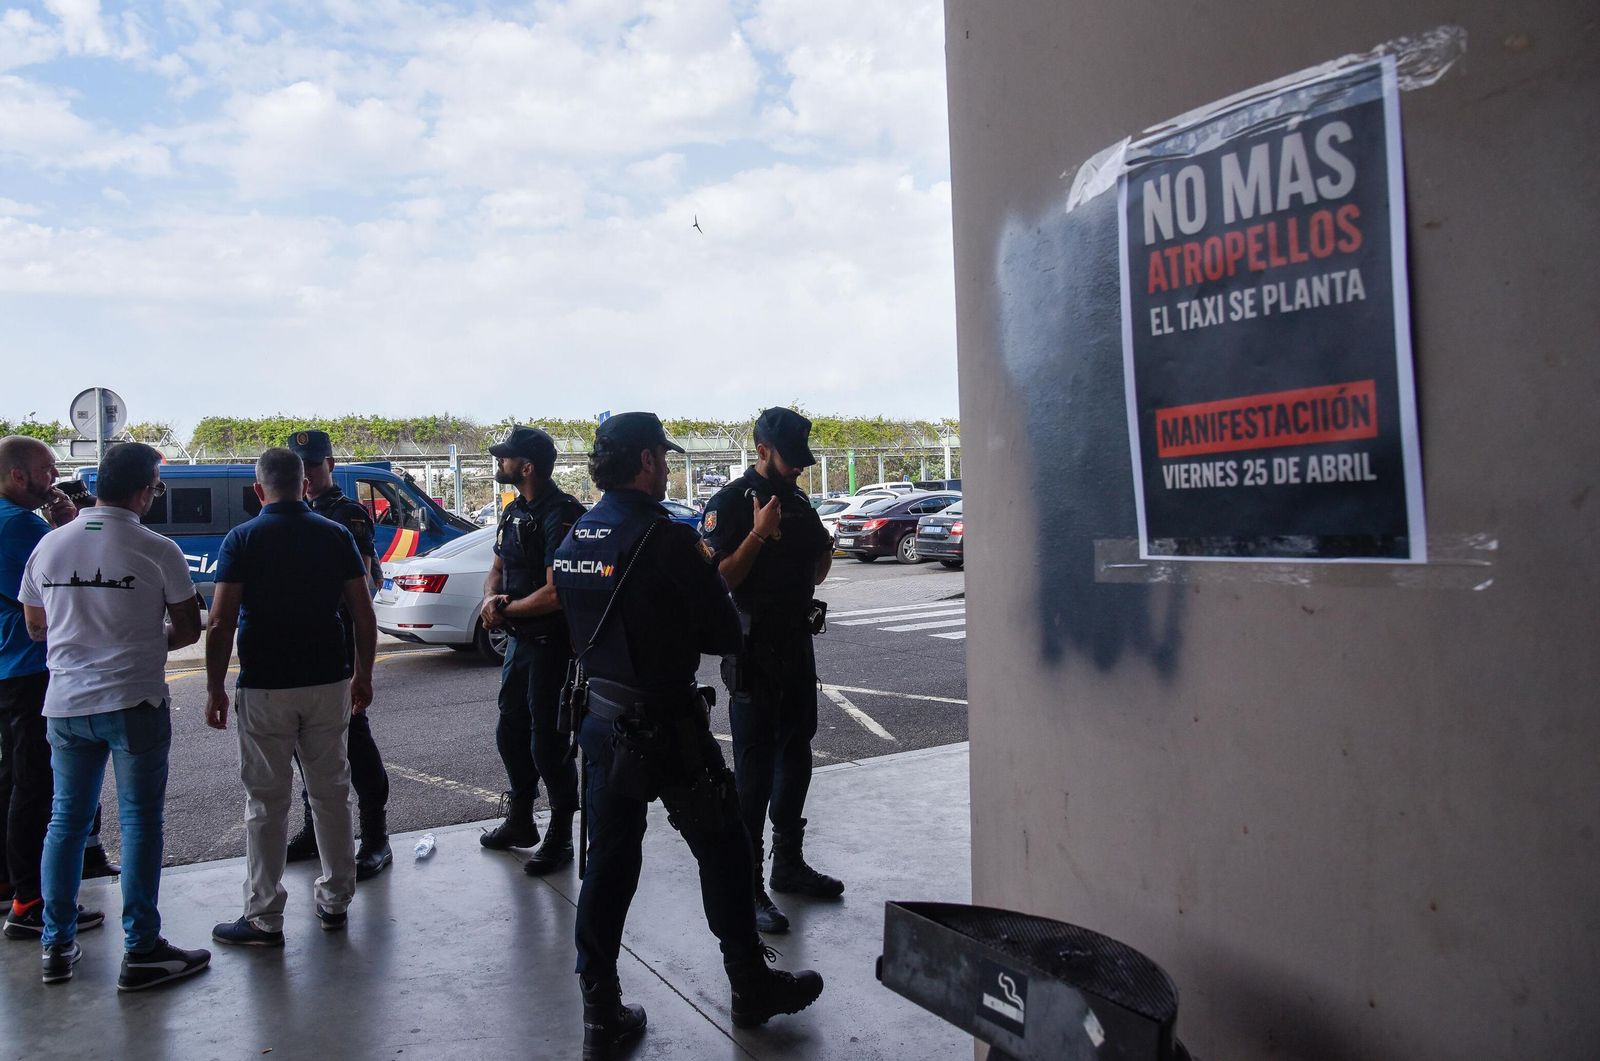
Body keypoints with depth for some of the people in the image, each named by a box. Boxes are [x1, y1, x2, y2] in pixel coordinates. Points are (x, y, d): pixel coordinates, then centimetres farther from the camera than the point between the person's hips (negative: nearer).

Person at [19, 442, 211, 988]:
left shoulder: (49, 545, 3)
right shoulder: (156, 550, -12)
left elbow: (35, 626, 14)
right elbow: (188, 629, -4)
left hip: (65, 705, 5)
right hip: (133, 702, -5)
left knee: (66, 820, 17)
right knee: (140, 823, 2)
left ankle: (57, 945, 25)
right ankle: (142, 952, 7)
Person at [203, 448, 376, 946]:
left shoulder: (243, 539, -6)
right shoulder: (335, 536, 1)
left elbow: (220, 624, -11)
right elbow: (363, 615, 1)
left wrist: (215, 688, -2)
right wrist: (363, 675, 11)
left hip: (264, 689, -3)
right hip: (327, 684, 3)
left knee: (266, 802, 5)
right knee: (331, 792, 14)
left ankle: (264, 919, 11)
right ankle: (336, 901, 23)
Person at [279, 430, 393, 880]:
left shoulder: (348, 513, -6)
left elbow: (362, 581, -12)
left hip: (340, 638, -7)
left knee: (353, 732, -5)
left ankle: (376, 839, 1)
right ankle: (314, 828, 27)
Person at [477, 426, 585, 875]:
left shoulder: (559, 514, -20)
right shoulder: (514, 512, 10)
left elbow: (555, 593, -26)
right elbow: (497, 569, 17)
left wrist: (506, 609, -13)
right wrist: (492, 598, -6)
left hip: (551, 642, -9)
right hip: (519, 639, 10)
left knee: (547, 742, 0)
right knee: (511, 733, 20)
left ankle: (559, 838, 15)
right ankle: (520, 822, 37)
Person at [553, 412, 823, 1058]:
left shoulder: (573, 542, 4)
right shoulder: (666, 538, -19)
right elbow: (723, 634, -15)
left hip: (601, 720, 7)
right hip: (667, 726, -6)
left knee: (608, 861, 14)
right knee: (722, 851, 11)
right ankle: (751, 986, 27)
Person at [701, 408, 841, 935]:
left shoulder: (798, 501, 12)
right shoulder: (730, 504, -10)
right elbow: (718, 579, -18)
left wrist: (822, 546, 3)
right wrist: (758, 535, -25)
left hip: (796, 645, 8)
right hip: (753, 653, -8)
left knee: (795, 758, 16)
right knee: (754, 771, -4)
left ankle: (788, 863, 30)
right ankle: (746, 885, 4)